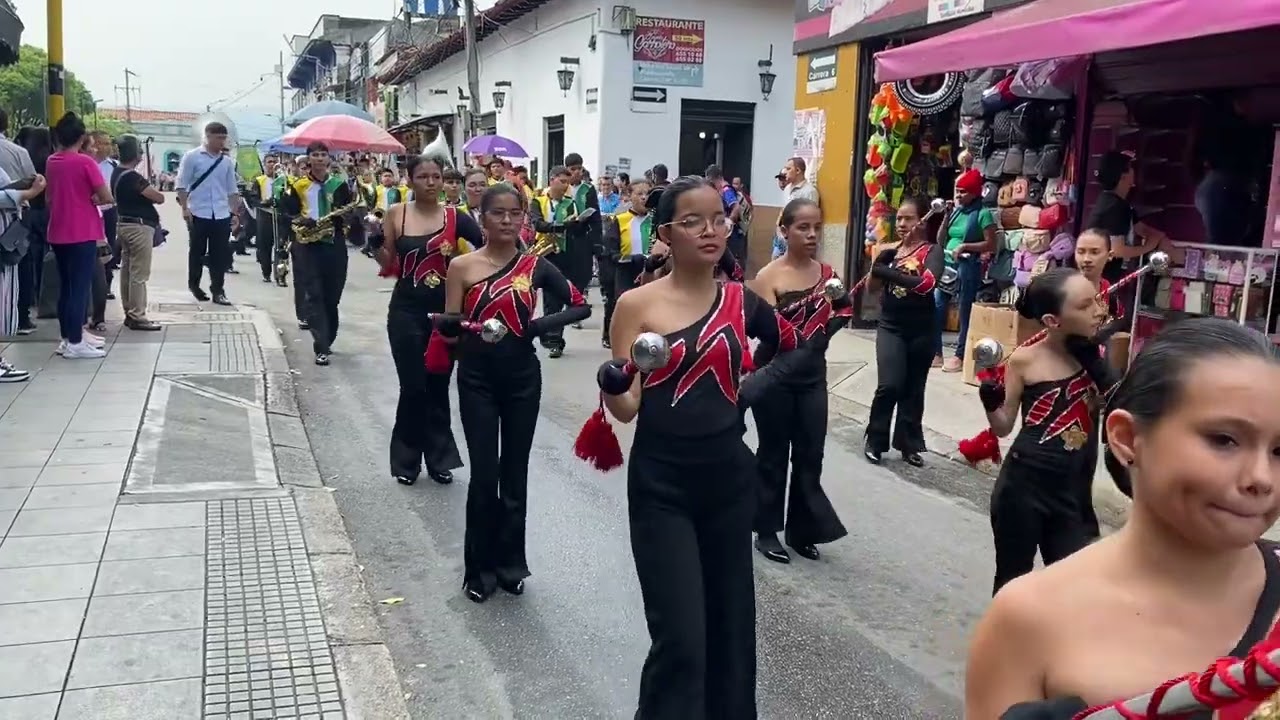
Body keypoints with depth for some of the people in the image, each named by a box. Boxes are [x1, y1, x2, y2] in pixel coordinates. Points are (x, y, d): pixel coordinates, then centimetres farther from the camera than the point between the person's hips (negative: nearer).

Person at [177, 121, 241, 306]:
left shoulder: (227, 161, 9)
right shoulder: (192, 157, -3)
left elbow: (232, 190, 14)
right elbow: (182, 185, -4)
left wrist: (236, 212, 11)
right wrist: (185, 209, -10)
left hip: (221, 214, 3)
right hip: (198, 213, -3)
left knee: (220, 254, 3)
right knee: (197, 251, 8)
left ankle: (218, 290, 9)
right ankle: (194, 285, 25)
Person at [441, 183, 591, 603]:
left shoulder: (535, 266, -1)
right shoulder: (462, 267, -4)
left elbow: (580, 306, 1)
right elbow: (449, 329, -2)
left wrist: (541, 326, -14)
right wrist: (449, 327, -25)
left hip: (522, 378, 1)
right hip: (477, 379, -1)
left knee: (515, 474, 10)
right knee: (484, 475, -1)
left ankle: (509, 563, 24)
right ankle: (481, 568, 14)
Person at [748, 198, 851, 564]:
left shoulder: (826, 272, 3)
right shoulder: (769, 277, -12)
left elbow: (833, 320, 8)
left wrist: (840, 312, -13)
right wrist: (804, 315, -32)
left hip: (813, 375, 5)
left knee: (810, 455, 9)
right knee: (774, 454, 7)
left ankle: (802, 529, 23)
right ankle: (767, 531, 20)